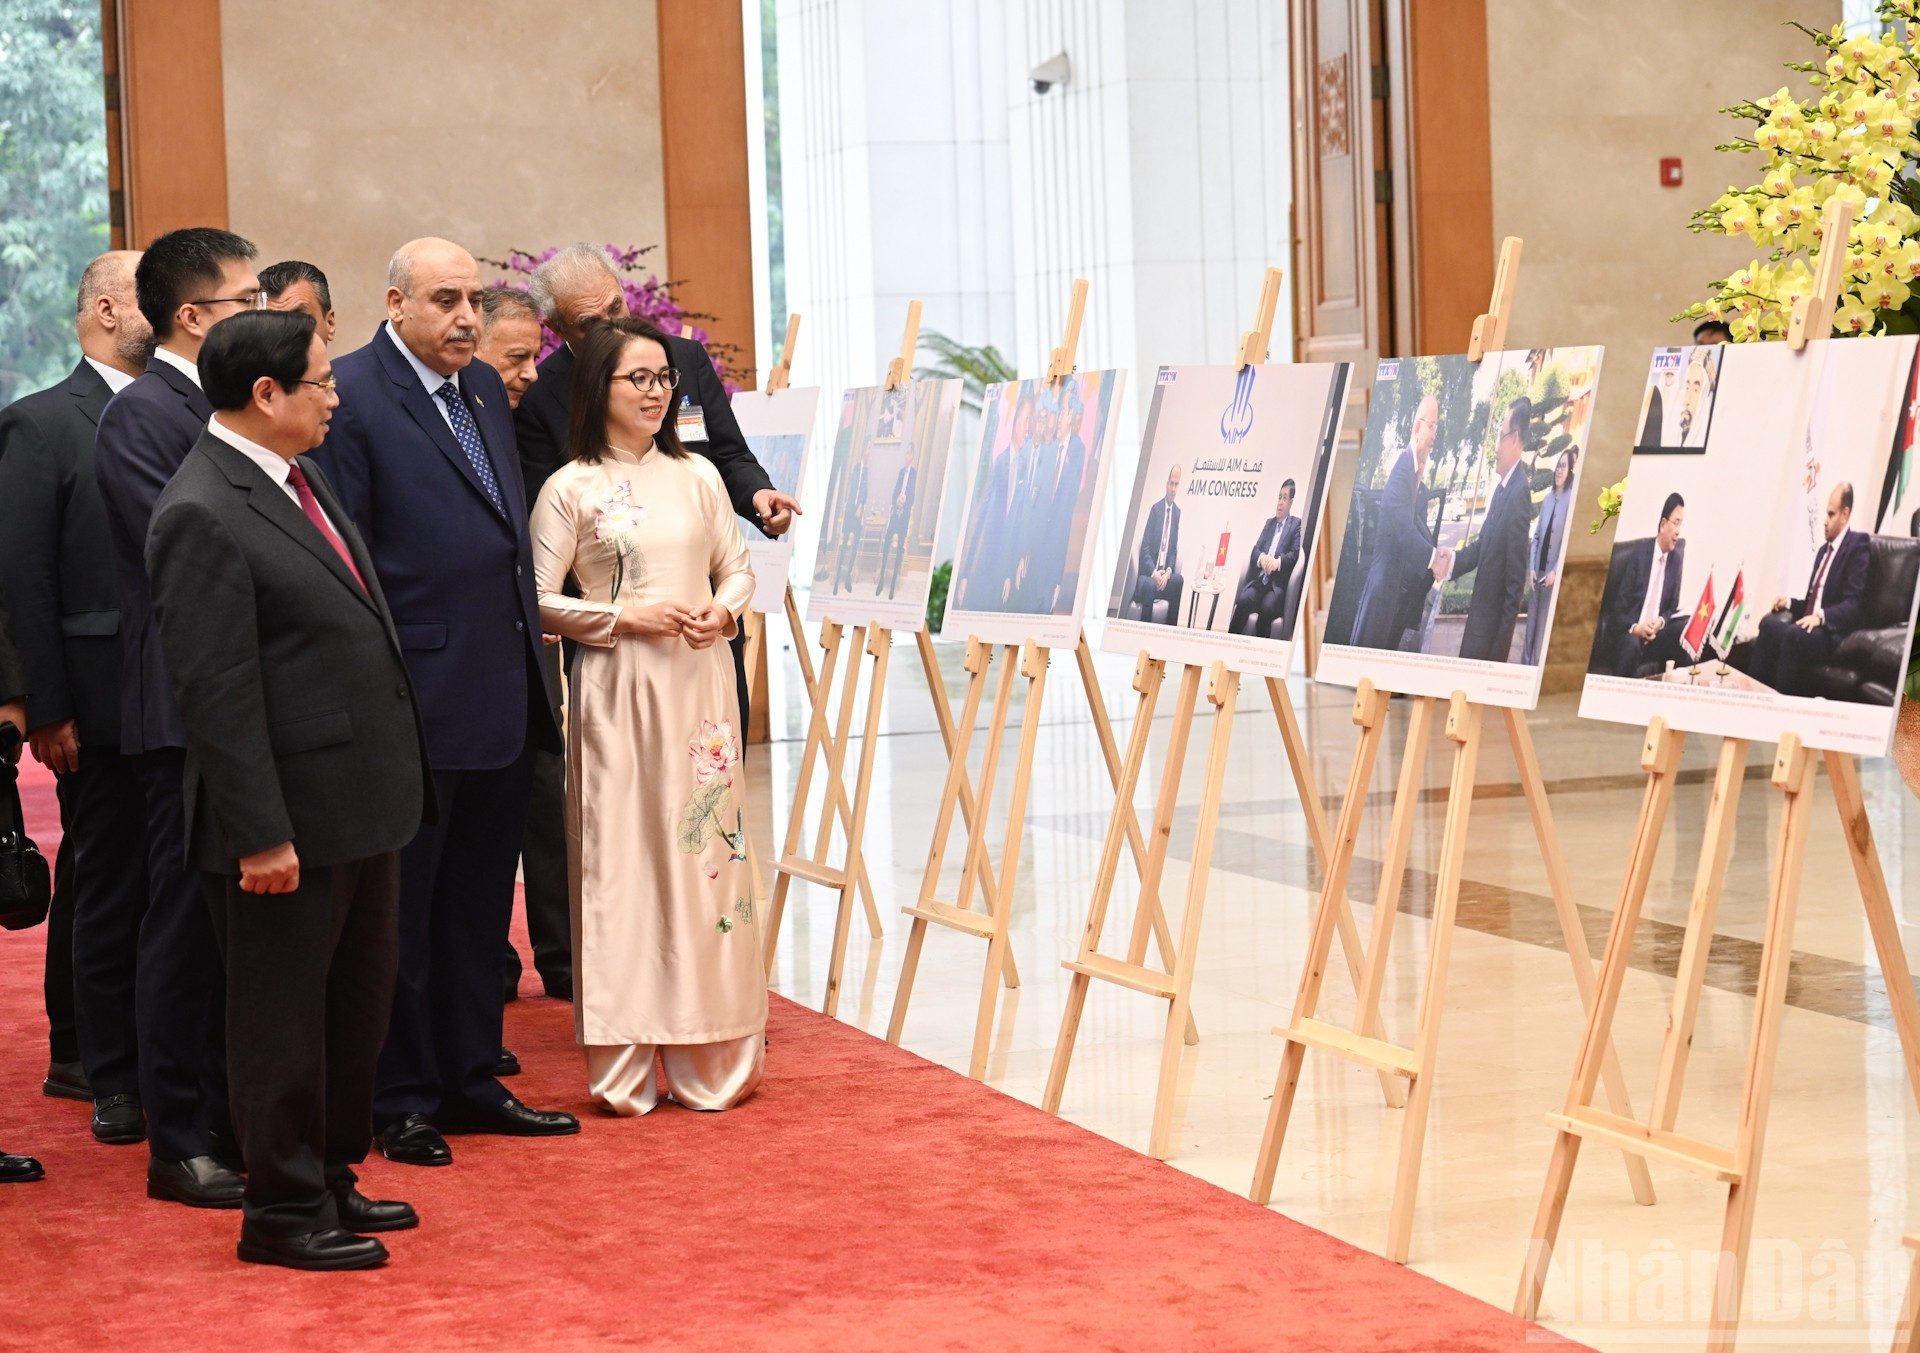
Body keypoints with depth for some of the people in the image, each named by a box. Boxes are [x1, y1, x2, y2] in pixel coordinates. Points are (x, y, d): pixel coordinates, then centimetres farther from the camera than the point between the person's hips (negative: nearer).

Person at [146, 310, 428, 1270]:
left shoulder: (301, 477, 10)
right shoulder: (201, 515, -19)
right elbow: (214, 690, -21)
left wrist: (395, 777, 19)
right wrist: (260, 833, -21)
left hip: (361, 807, 9)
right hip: (290, 821, -9)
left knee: (358, 1005, 19)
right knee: (284, 1019, 5)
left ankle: (332, 1179, 33)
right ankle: (283, 1210, 17)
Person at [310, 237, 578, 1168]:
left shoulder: (483, 388, 13)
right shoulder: (349, 394, -11)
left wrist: (529, 633, 15)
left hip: (502, 702, 8)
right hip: (415, 698, -8)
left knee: (478, 905, 15)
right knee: (399, 908, 4)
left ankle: (470, 1080, 25)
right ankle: (398, 1099, 14)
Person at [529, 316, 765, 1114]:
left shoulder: (697, 476, 9)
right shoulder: (570, 489, -1)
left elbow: (738, 568, 16)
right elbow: (540, 600, -3)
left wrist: (722, 611, -4)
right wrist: (625, 615, -12)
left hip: (699, 682, 3)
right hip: (616, 689, -3)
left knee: (706, 847, 3)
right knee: (622, 855, -3)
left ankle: (709, 1055, 11)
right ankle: (630, 1062, 2)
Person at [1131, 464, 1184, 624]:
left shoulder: (1178, 512, 7)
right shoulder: (1155, 508, -3)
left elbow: (1174, 549, 7)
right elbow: (1145, 546, -6)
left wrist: (1168, 572, -10)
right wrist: (1154, 572, -18)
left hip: (1165, 572, 4)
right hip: (1148, 573, -4)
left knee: (1179, 580, -27)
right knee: (1150, 585, -35)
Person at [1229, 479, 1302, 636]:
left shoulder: (1296, 524, 7)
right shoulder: (1269, 523, 24)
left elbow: (1295, 554, -5)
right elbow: (1255, 549, 15)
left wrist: (1278, 562, -25)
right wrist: (1262, 558, -10)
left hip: (1278, 584, -4)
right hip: (1260, 580, 4)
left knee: (1267, 607, -34)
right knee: (1243, 600, -26)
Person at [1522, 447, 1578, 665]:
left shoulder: (1571, 500, -12)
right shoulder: (1547, 499, 9)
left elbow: (1569, 540, -15)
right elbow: (1537, 536, 11)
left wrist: (1556, 571, -17)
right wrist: (1532, 567, 3)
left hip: (1554, 574, -6)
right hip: (1539, 572, 6)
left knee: (1543, 625, -1)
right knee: (1531, 622, 11)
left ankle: (1535, 665, 6)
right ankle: (1525, 663, 18)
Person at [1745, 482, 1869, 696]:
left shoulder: (1857, 545, -4)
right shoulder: (1824, 549, 23)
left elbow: (1854, 604, -14)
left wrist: (1821, 616, -27)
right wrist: (1789, 603, 7)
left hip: (1834, 635, -8)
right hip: (1811, 626, 8)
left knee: (1794, 635, -35)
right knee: (1769, 622, -21)